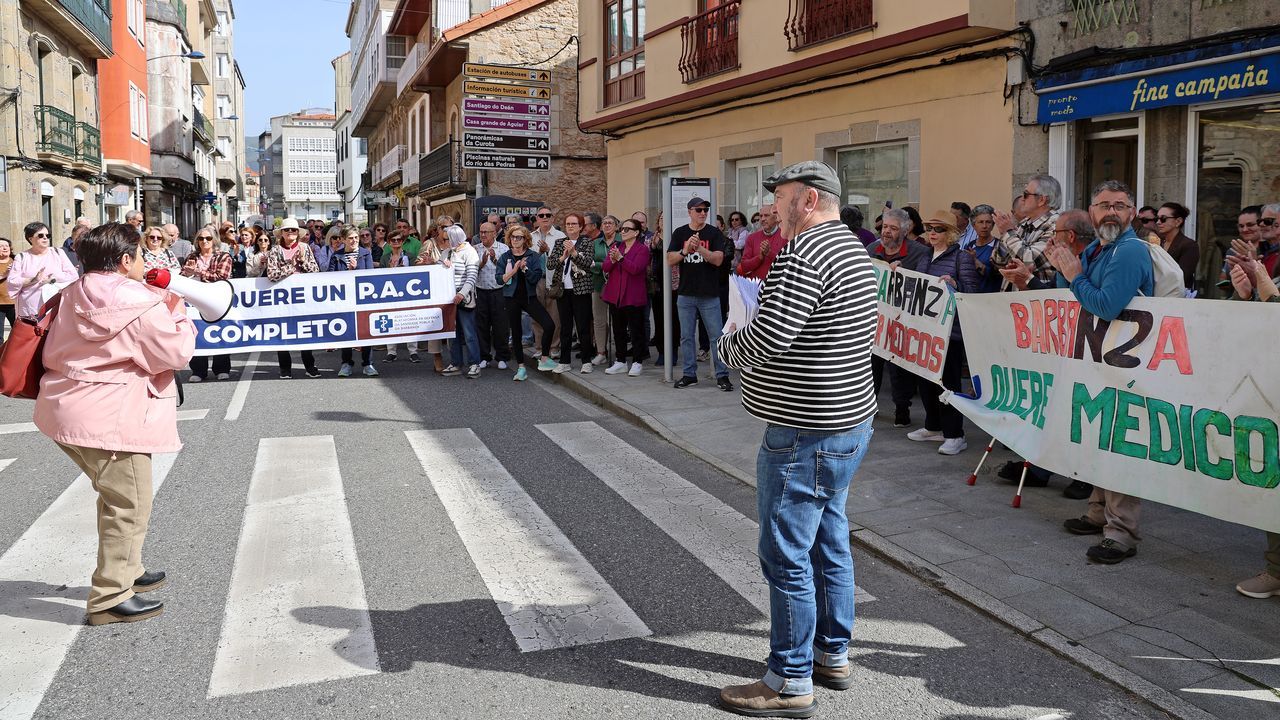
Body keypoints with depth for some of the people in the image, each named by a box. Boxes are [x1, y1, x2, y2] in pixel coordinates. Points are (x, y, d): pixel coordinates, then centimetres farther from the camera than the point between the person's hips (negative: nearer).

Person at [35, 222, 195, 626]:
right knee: (130, 506, -1)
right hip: (109, 420, -10)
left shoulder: (75, 296, 11)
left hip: (67, 409, 10)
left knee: (116, 498, 24)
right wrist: (177, 314, 3)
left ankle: (127, 571, 36)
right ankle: (110, 599, 4)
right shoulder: (141, 305, -16)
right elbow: (177, 354, -12)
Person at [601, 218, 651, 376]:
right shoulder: (615, 246, 13)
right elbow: (606, 267, 4)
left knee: (636, 329, 0)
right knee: (618, 329, 10)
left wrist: (620, 258, -21)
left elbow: (635, 268, -18)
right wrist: (612, 260, -16)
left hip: (633, 296, -6)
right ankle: (620, 362, 18)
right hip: (615, 295, 6)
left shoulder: (642, 249, -4)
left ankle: (637, 362, 7)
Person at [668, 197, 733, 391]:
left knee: (716, 336, -2)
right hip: (686, 294, 3)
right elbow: (670, 260, 0)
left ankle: (722, 375, 4)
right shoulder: (679, 233, 7)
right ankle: (689, 374, 18)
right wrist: (685, 250, -18)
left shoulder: (714, 233, 1)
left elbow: (718, 259, -10)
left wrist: (699, 248, -23)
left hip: (709, 295, -2)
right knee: (686, 336, 8)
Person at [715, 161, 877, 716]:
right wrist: (749, 341, 11)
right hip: (848, 422, 10)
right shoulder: (852, 248, 14)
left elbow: (763, 343, -25)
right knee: (829, 543, 19)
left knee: (787, 556, 0)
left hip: (805, 435, -10)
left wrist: (726, 343, -5)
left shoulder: (803, 254, -20)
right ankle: (834, 656, 32)